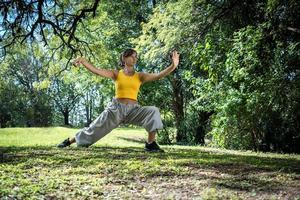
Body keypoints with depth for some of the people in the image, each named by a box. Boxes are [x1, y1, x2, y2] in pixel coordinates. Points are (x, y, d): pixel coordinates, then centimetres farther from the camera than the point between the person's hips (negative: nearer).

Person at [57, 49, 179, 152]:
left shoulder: (140, 76, 6)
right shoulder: (116, 74, 4)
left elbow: (158, 76, -9)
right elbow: (97, 71, -8)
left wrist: (173, 66, -24)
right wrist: (83, 61, -25)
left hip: (133, 110, 1)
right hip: (116, 108, -1)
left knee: (153, 111, -25)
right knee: (94, 129, 5)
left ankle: (150, 144, -15)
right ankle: (69, 141, 30)